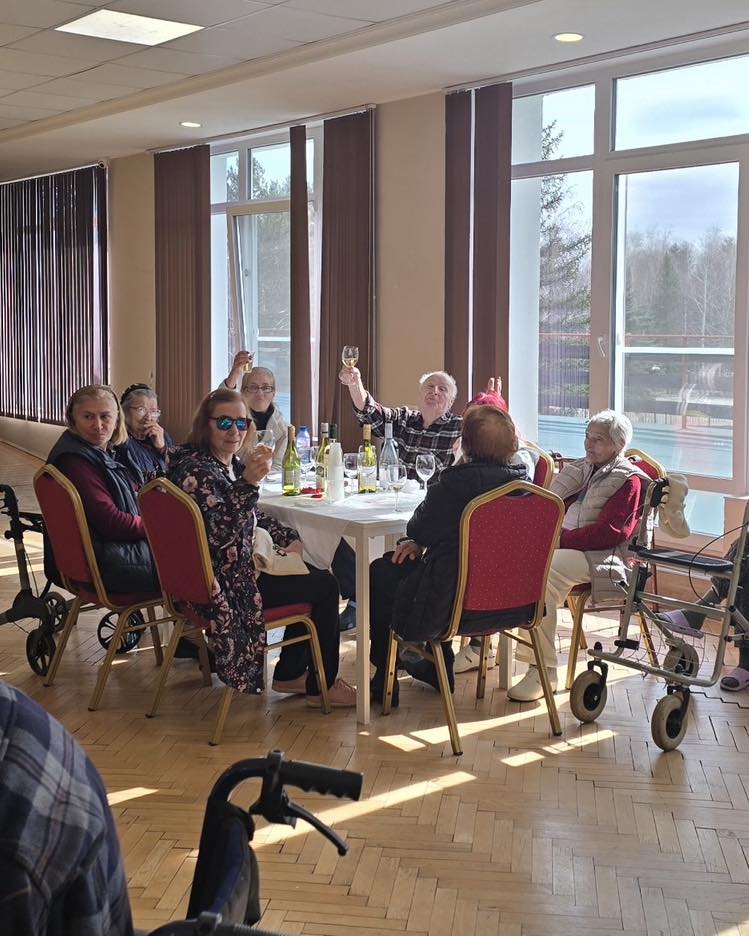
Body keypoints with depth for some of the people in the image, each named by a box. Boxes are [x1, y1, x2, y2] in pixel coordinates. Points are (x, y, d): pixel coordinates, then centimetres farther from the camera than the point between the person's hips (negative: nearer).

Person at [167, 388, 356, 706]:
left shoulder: (232, 464, 9)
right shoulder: (195, 469, -21)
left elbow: (253, 516, 23)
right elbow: (220, 533, -33)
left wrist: (288, 538, 12)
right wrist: (247, 483, -40)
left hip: (240, 567, 10)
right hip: (224, 587, -10)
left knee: (314, 576, 20)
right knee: (325, 587, -6)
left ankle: (289, 673, 23)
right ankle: (322, 686, 8)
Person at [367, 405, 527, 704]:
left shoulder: (457, 481, -24)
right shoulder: (521, 481, 0)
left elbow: (418, 528, -10)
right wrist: (419, 542, 7)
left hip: (454, 600, -8)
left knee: (379, 574, 17)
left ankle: (384, 681, 26)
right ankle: (437, 668, 41)